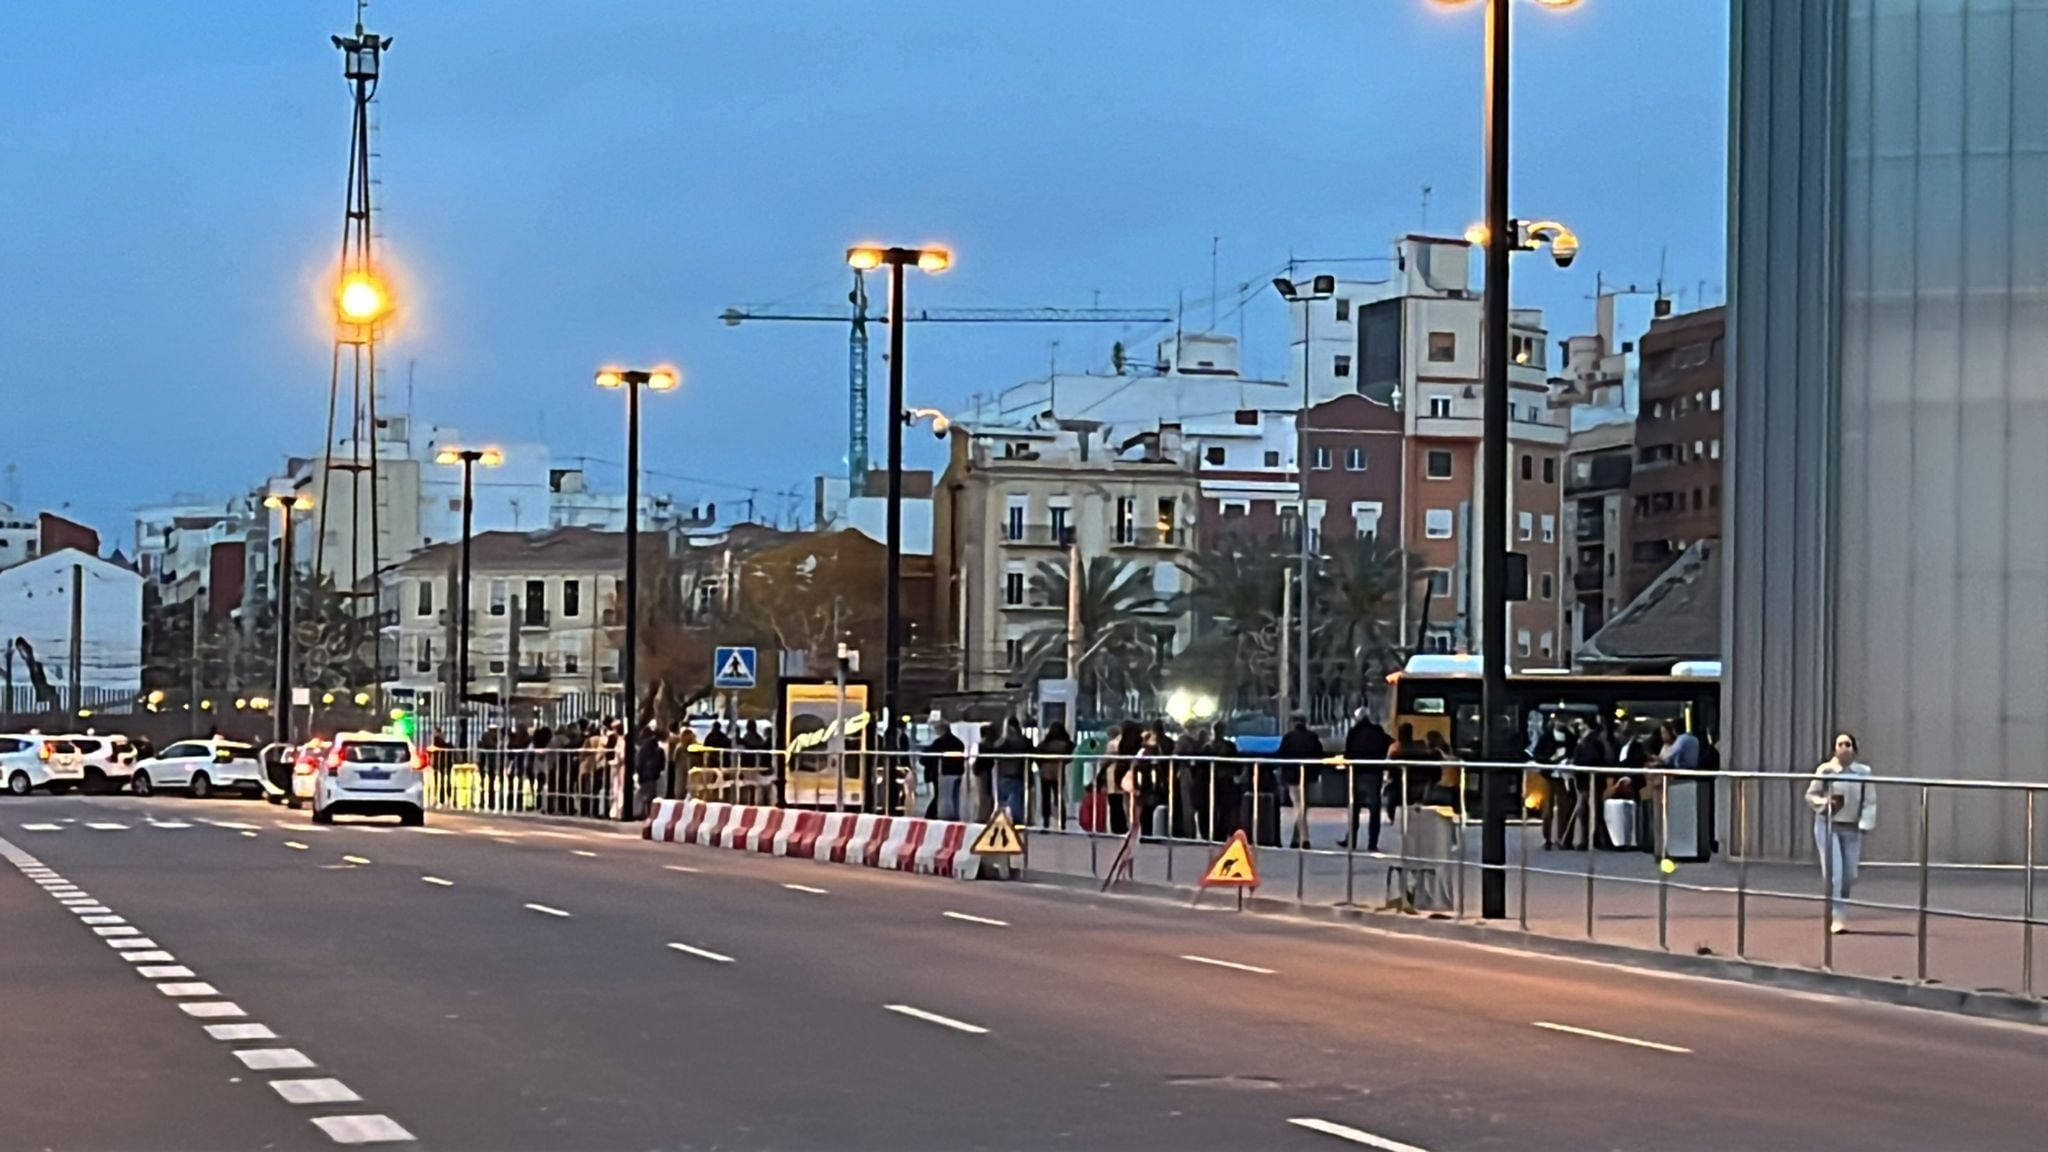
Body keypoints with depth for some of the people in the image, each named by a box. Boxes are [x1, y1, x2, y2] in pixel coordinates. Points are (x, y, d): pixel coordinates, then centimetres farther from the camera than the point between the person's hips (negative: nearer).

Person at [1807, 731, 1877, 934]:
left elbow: (1870, 801, 2)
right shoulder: (1825, 770, -5)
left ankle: (1841, 914, 28)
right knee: (1834, 873, -12)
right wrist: (1824, 803, -17)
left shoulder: (1863, 772, -1)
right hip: (1828, 826, -3)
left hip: (1852, 828, 3)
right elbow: (1811, 795, 3)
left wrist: (1865, 823, -11)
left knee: (1849, 876, 7)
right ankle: (1837, 918, -11)